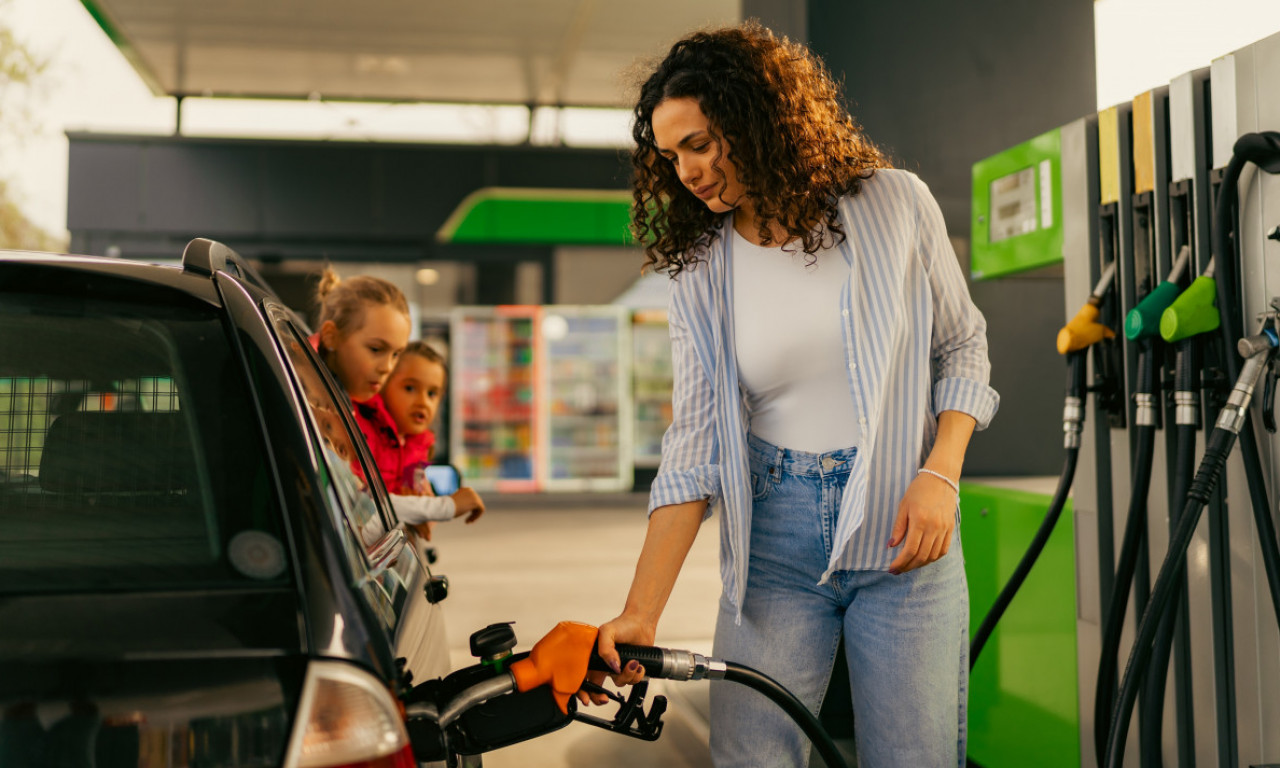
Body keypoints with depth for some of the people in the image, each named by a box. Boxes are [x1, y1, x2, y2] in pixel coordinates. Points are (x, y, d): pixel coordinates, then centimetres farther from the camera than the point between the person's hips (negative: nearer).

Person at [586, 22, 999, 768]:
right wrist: (641, 612, -9)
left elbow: (962, 348, 7)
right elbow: (693, 452, -1)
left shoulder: (894, 203, -1)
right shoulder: (700, 276, 2)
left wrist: (940, 475, -9)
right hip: (774, 545, 1)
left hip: (905, 534, -1)